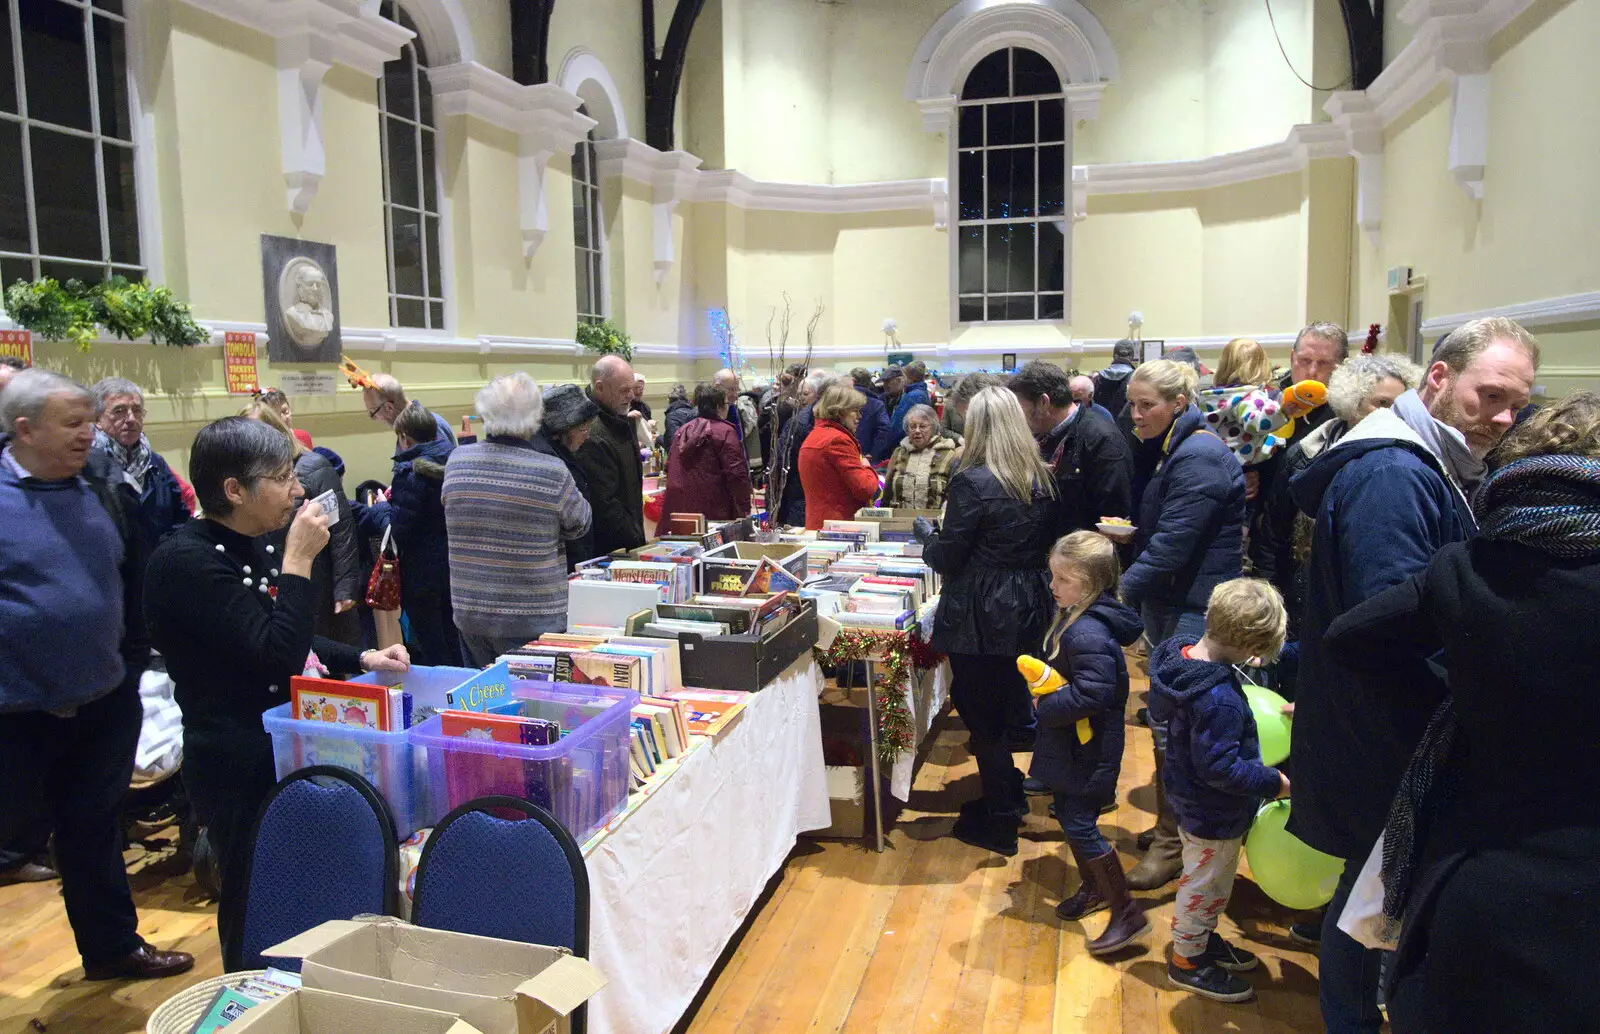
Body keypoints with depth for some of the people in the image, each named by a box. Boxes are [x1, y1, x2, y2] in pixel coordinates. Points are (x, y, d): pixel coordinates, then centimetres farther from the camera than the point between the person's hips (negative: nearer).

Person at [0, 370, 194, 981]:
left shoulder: (106, 496, 4)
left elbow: (133, 589, 13)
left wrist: (133, 664, 12)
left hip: (104, 707, 5)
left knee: (94, 829, 19)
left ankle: (112, 946, 34)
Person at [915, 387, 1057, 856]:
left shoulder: (972, 482, -19)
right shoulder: (1041, 478, 2)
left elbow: (947, 558, -14)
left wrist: (925, 533, 5)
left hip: (981, 616, -7)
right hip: (1028, 606, 7)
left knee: (981, 712, 7)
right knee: (1008, 702, 25)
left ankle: (998, 823, 18)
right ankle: (1008, 796, 43)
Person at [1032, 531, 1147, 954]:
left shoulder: (1089, 634, -28)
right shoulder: (1073, 618, 3)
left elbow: (1089, 696, -32)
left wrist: (1044, 707, -20)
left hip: (1089, 750, -10)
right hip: (1071, 746, 10)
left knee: (1080, 825, -2)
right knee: (1068, 815, 21)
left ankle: (1127, 913, 10)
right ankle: (1093, 888, 40)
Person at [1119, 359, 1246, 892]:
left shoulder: (1199, 457, -18)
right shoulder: (1171, 451, 13)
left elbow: (1171, 546, -24)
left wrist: (1120, 593, -22)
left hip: (1196, 609, -10)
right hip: (1172, 603, 10)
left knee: (1169, 721, -4)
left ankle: (1171, 844, 10)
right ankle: (1179, 826, 29)